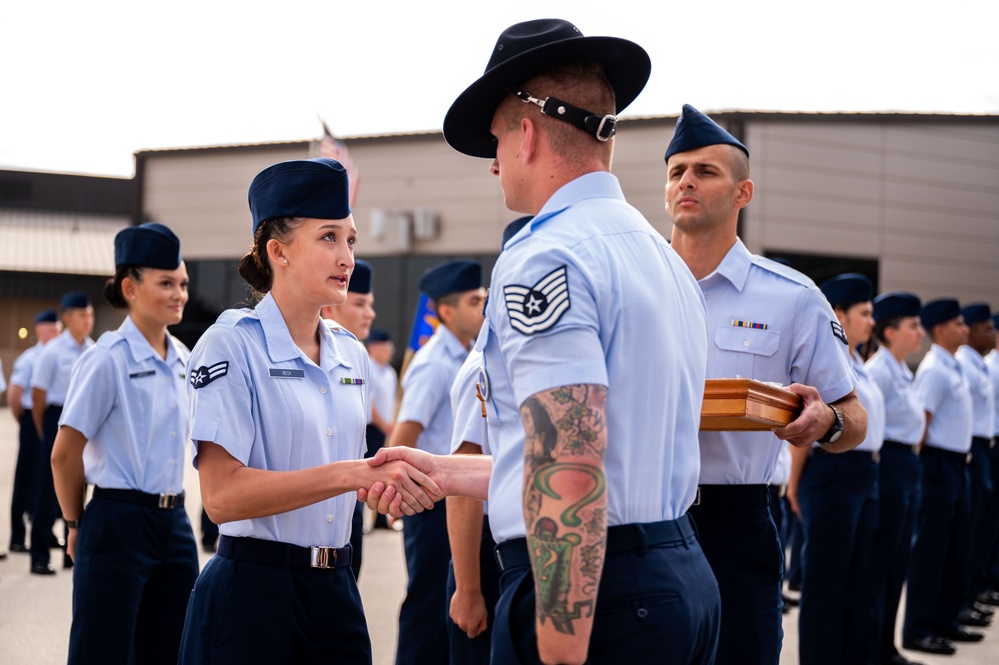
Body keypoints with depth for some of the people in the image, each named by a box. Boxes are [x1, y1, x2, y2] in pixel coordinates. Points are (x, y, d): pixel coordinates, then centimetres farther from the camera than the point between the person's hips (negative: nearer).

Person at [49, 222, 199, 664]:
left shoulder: (182, 359, 8)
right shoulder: (107, 360, -12)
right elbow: (65, 454, -9)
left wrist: (168, 512, 18)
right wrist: (76, 523, 1)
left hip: (173, 524, 7)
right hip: (119, 525, -7)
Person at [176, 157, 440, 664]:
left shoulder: (352, 356, 12)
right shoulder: (231, 345, -10)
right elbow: (222, 495, -20)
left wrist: (388, 481, -1)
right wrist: (353, 474, -23)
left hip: (335, 592, 6)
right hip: (253, 596, -6)